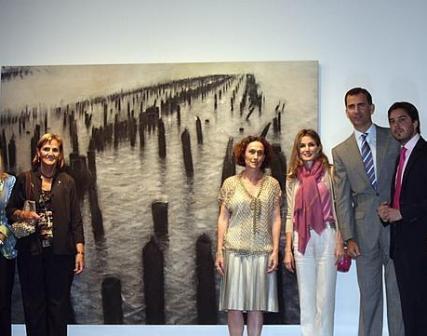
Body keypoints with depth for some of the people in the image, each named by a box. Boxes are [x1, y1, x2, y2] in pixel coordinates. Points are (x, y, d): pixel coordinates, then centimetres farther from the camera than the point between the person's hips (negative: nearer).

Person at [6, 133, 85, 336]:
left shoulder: (67, 182, 5)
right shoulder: (24, 179, 5)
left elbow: (75, 219, 3)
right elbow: (10, 210, 9)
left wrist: (80, 252, -3)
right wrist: (22, 214, -13)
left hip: (60, 252, 0)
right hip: (31, 251, 0)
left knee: (59, 303, 4)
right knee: (34, 302, 4)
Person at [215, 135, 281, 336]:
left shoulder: (272, 184, 6)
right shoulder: (230, 183, 4)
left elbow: (276, 219, 4)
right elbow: (223, 219, 3)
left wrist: (275, 250, -4)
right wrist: (219, 251, -2)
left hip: (262, 252, 1)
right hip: (235, 251, -1)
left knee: (257, 304, 4)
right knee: (235, 303, 1)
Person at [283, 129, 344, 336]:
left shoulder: (329, 172, 0)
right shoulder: (293, 178, 9)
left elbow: (338, 209, -1)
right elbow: (290, 215, 9)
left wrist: (340, 243, -7)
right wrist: (287, 249, 5)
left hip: (326, 237, -3)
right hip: (302, 240, 3)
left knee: (325, 295, 1)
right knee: (306, 296, 9)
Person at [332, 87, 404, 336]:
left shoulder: (394, 138, 5)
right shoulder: (341, 152, 9)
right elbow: (342, 198, 6)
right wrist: (349, 238, -1)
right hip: (365, 229, 1)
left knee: (398, 290, 2)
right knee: (369, 294, 7)